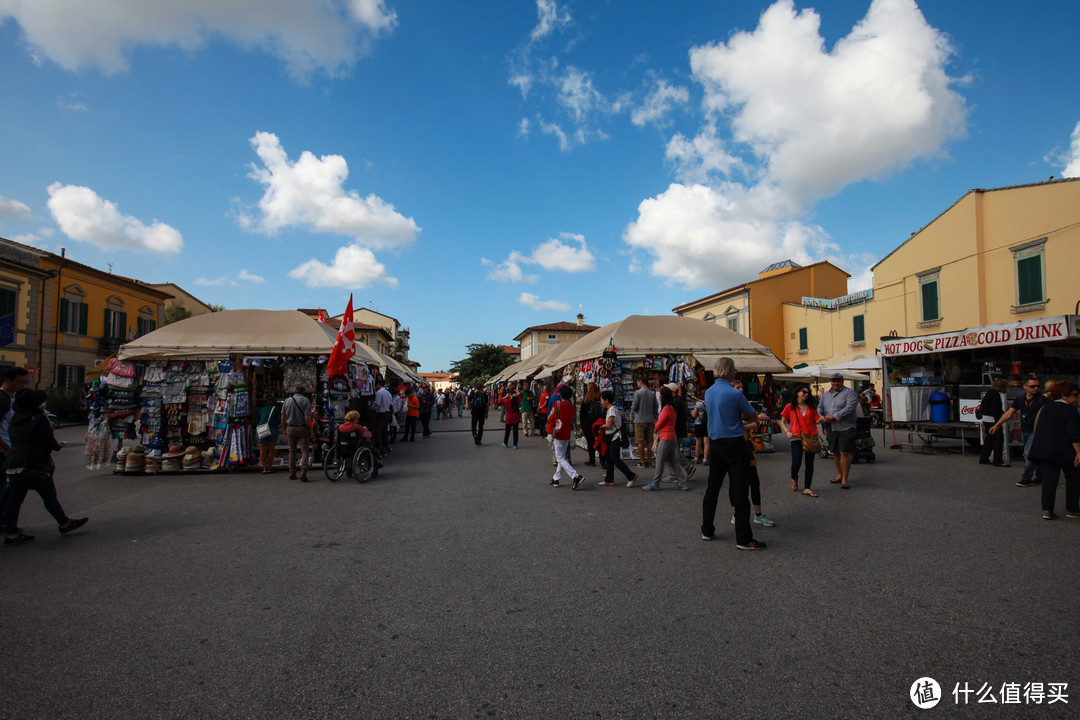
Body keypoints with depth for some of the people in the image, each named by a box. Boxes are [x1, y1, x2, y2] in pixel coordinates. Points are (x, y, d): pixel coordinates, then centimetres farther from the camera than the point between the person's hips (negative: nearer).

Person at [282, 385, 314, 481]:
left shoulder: (287, 400, 4)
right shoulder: (305, 400, -8)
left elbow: (283, 417, 4)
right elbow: (307, 417, -15)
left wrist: (285, 429, 16)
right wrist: (311, 431, -9)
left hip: (290, 429, 4)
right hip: (302, 429, -4)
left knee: (292, 451, 13)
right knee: (305, 451, -1)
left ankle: (292, 474, 16)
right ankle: (303, 472, -15)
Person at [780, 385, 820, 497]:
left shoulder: (811, 407, 12)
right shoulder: (790, 407, 4)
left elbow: (815, 421, 16)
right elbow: (782, 421, 9)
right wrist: (787, 431, -6)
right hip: (797, 438, -3)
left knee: (809, 463, 2)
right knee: (796, 463, -9)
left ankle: (807, 488, 9)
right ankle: (794, 479, 25)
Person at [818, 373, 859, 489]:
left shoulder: (850, 393, -4)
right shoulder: (826, 394, 16)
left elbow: (849, 408, -17)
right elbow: (820, 407, 19)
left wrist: (834, 416, -19)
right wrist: (820, 416, -3)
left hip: (846, 428, -6)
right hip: (832, 428, 6)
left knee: (845, 453, -7)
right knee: (835, 452, 11)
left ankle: (845, 479, -1)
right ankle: (839, 475, 25)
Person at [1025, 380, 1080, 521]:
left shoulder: (1046, 407, 11)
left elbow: (1038, 430, 18)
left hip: (1043, 450, 5)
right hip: (1064, 451, -5)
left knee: (1049, 479, 5)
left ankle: (1047, 510, -2)